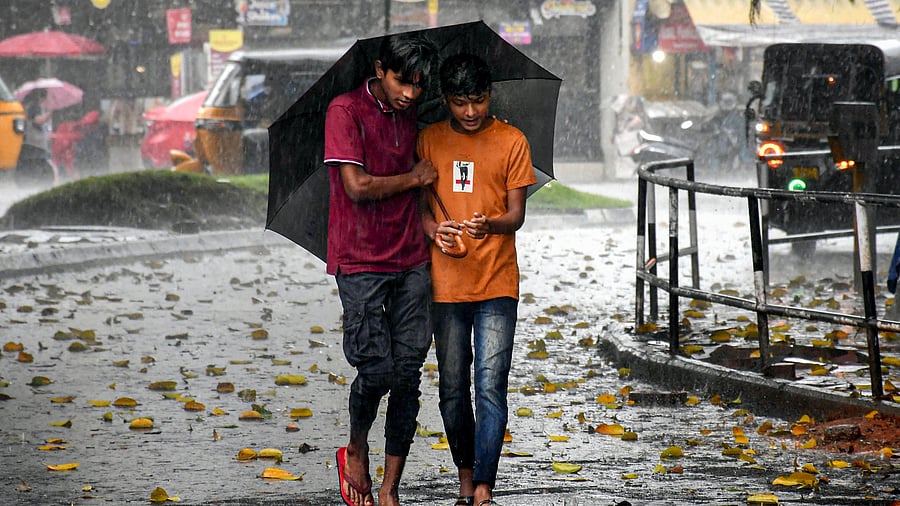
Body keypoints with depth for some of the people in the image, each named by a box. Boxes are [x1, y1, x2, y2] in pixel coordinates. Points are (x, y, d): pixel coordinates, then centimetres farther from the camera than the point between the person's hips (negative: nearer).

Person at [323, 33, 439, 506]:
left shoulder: (409, 116, 12)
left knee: (408, 374, 0)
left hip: (410, 260, 6)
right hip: (361, 262, -6)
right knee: (377, 370, -10)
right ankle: (355, 452, 19)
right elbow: (358, 187, -16)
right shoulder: (345, 111, -8)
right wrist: (414, 178, -3)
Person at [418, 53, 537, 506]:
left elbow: (516, 214, -1)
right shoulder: (429, 141, 7)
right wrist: (434, 228, -14)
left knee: (490, 387, -9)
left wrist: (490, 225, -23)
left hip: (497, 284, -2)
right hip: (446, 285, 2)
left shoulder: (512, 141, 2)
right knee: (453, 390, 7)